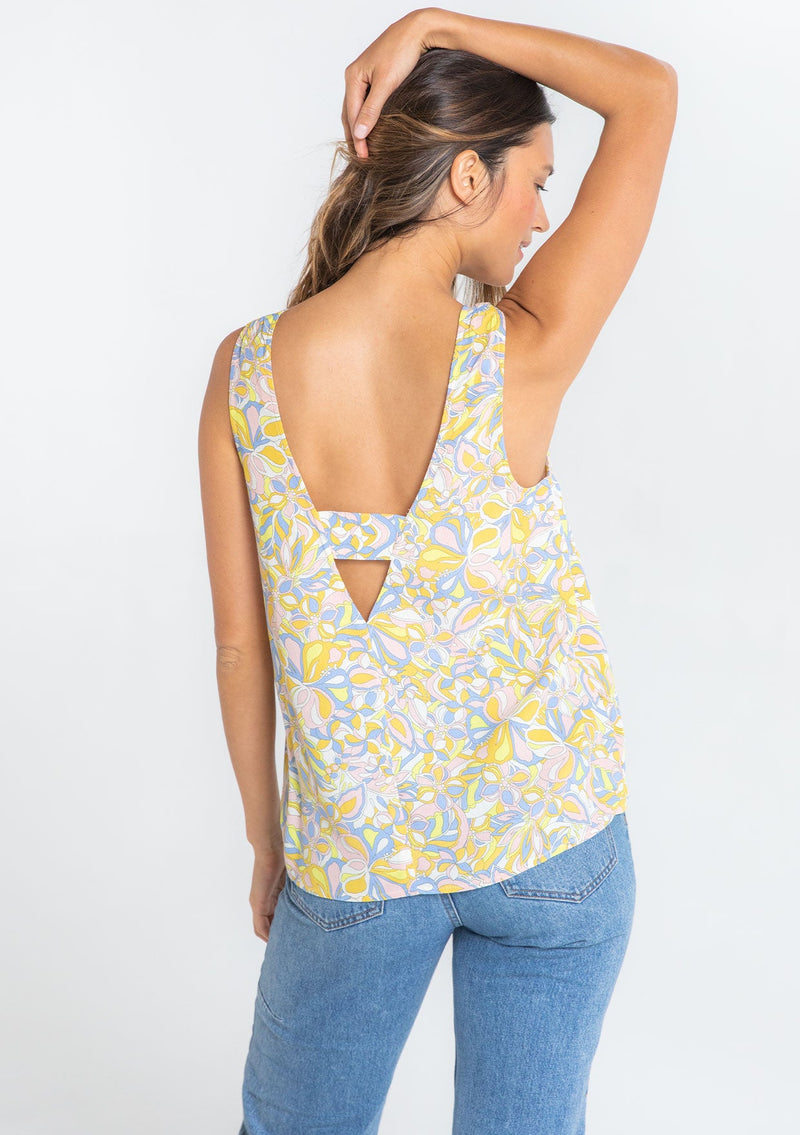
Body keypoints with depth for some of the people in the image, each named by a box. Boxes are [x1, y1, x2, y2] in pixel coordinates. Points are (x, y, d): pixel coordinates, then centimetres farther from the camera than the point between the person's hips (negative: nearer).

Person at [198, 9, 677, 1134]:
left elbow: (241, 641, -6)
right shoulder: (518, 360, -21)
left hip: (352, 854, 2)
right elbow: (650, 92, -8)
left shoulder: (247, 370, -14)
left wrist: (266, 834, 8)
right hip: (552, 837, -1)